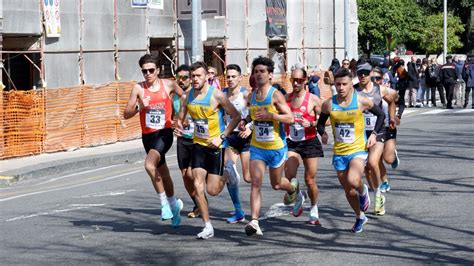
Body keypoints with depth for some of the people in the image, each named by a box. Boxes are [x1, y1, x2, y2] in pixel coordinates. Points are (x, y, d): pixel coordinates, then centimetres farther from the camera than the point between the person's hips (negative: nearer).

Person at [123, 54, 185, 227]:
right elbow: (126, 114, -3)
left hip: (164, 133, -3)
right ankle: (173, 204, 38)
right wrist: (139, 107, -20)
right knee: (162, 172, 17)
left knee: (149, 165, -27)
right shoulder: (139, 88, -1)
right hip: (148, 135, 3)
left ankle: (165, 202, -13)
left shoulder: (168, 85, -1)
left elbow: (184, 96, 19)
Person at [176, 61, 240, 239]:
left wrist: (221, 137, -16)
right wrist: (179, 126, -6)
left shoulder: (216, 95, -15)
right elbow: (181, 117, 17)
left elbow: (236, 117, -11)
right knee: (198, 187, -8)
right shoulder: (188, 95, 2)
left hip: (215, 145, -4)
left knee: (213, 190, -2)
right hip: (198, 144, 4)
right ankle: (207, 227, 1)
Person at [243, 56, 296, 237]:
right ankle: (254, 222, -16)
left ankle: (293, 189, 49)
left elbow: (290, 118, -19)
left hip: (277, 147, -4)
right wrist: (247, 120, 8)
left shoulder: (276, 95, -13)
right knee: (255, 183, -11)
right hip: (257, 147, 4)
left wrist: (271, 115, -30)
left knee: (276, 184, 13)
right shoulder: (251, 96, 5)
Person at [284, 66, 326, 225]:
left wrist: (311, 124, -19)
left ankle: (314, 210, 24)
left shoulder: (313, 99, -5)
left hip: (310, 142, -2)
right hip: (292, 143, 2)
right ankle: (298, 197, 13)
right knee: (289, 175, -17)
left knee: (310, 180, 2)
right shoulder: (286, 98, 5)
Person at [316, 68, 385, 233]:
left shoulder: (361, 101, -9)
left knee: (353, 181, -28)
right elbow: (321, 123, 12)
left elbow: (380, 114, 7)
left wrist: (374, 133, -1)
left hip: (358, 149, -3)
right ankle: (360, 217, 34)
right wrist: (322, 134, -5)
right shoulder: (329, 104, -4)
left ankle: (363, 191, 8)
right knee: (348, 190, 11)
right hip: (339, 153, 3)